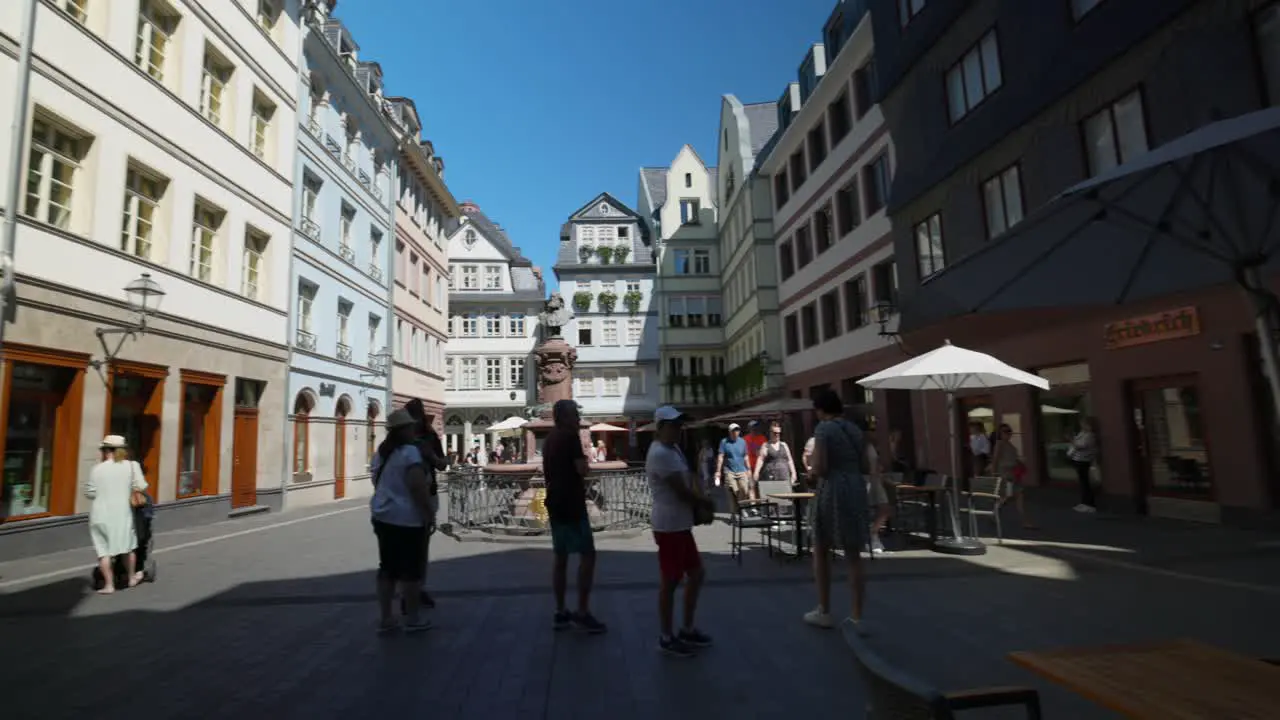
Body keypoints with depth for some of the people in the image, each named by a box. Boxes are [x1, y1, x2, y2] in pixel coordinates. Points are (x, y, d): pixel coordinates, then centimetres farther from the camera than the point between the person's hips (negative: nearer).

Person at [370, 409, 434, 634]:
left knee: (387, 567, 14)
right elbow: (418, 487, -22)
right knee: (411, 569, 2)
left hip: (382, 516, 9)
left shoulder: (381, 452, 12)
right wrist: (428, 513, -14)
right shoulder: (410, 452, -17)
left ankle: (385, 618, 21)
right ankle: (413, 619, 12)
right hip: (406, 519, -9)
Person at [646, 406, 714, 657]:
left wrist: (700, 505, -1)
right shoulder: (660, 454, -19)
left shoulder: (674, 449, 13)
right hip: (669, 527, -10)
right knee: (670, 582, 2)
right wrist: (706, 504, -3)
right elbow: (682, 492, -19)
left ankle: (687, 629, 31)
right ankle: (667, 638, 17)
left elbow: (689, 480, 16)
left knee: (696, 574, 17)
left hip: (681, 525, 10)